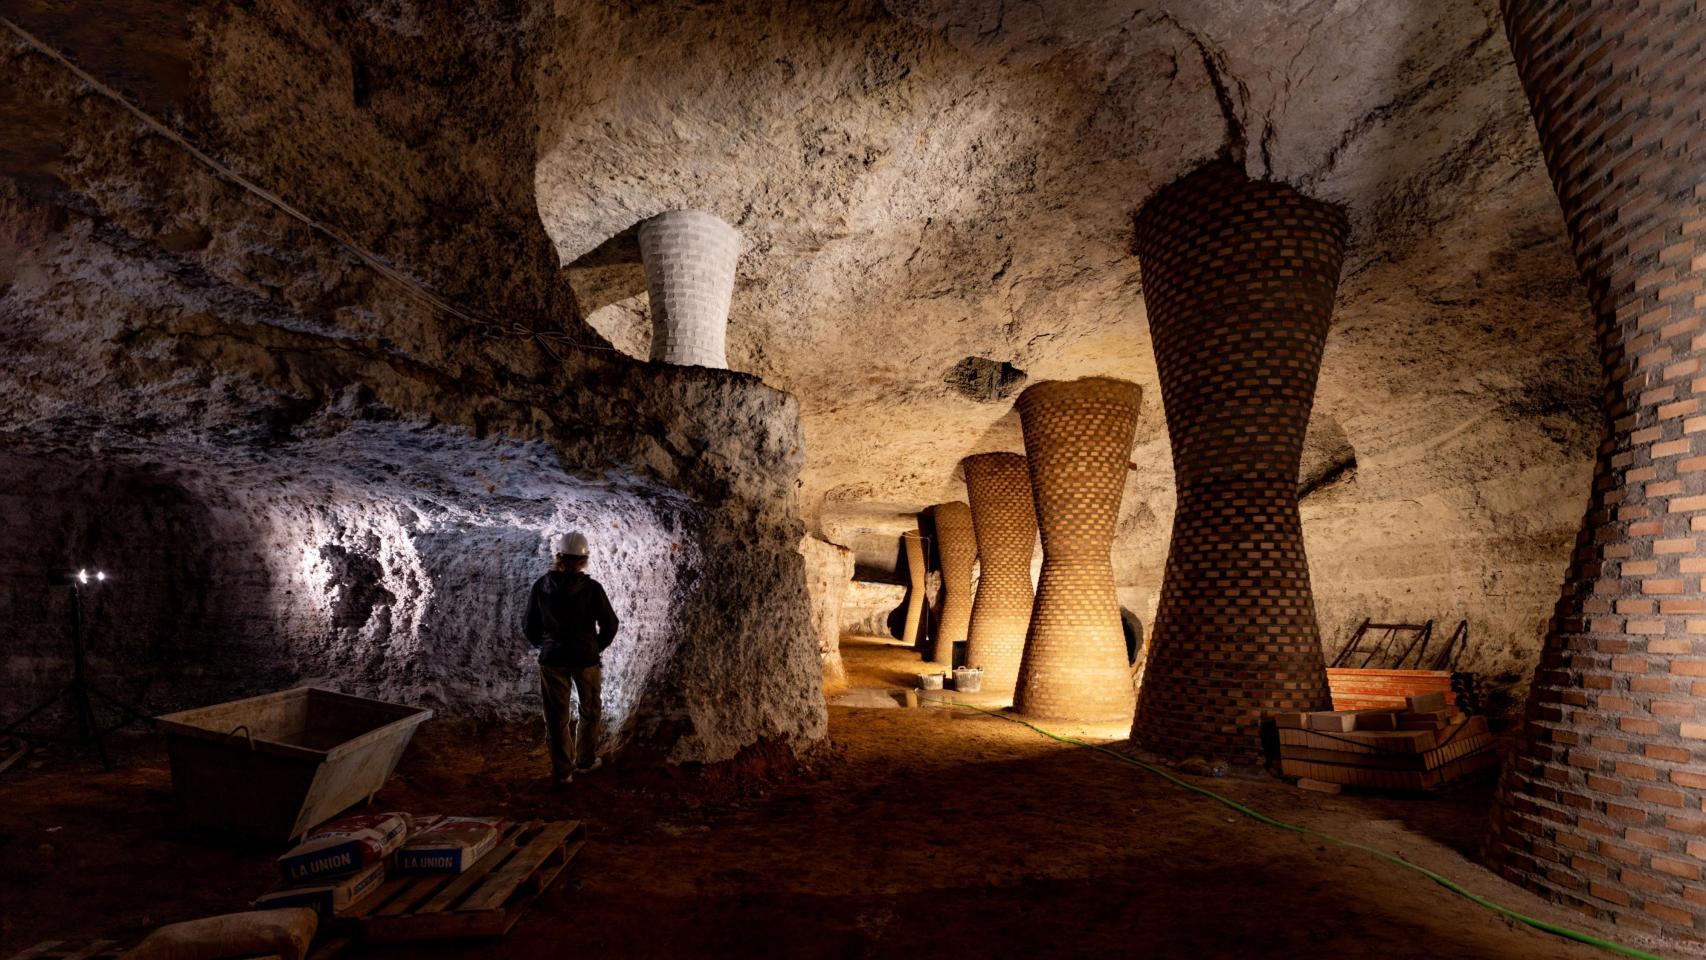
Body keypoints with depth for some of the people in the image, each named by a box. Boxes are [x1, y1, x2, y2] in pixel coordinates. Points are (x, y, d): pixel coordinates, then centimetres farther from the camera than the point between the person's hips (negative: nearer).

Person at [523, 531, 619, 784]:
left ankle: (562, 770, 20)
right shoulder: (591, 588, -14)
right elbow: (610, 624, -8)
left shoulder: (541, 586, -8)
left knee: (556, 716, 13)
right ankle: (585, 761, 31)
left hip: (552, 659, 1)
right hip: (586, 659, -1)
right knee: (589, 712, 20)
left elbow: (531, 626, 0)